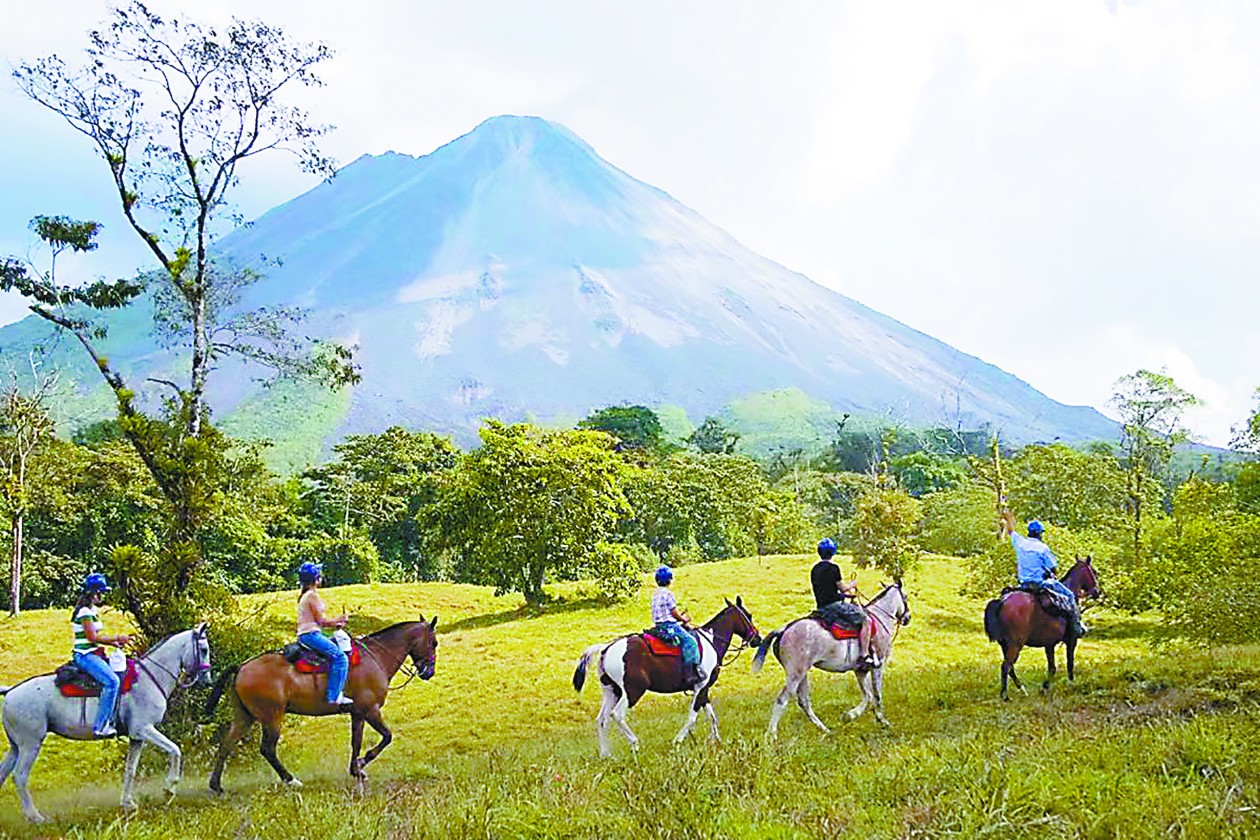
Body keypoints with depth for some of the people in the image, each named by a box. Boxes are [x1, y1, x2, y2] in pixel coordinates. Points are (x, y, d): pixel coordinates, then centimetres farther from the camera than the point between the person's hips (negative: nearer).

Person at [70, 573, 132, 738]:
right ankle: (100, 726, -27)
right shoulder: (85, 611, -14)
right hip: (85, 655, -11)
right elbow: (92, 637, -19)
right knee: (112, 681, -26)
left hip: (93, 654, 11)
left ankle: (112, 719, 9)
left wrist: (115, 643, 6)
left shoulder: (92, 610, 16)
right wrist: (116, 638, -11)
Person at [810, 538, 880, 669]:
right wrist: (853, 584, 13)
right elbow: (843, 588, -8)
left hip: (821, 608, 9)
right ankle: (865, 656, -10)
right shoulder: (833, 568, -11)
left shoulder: (814, 570, 12)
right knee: (866, 621, -6)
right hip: (835, 605, -9)